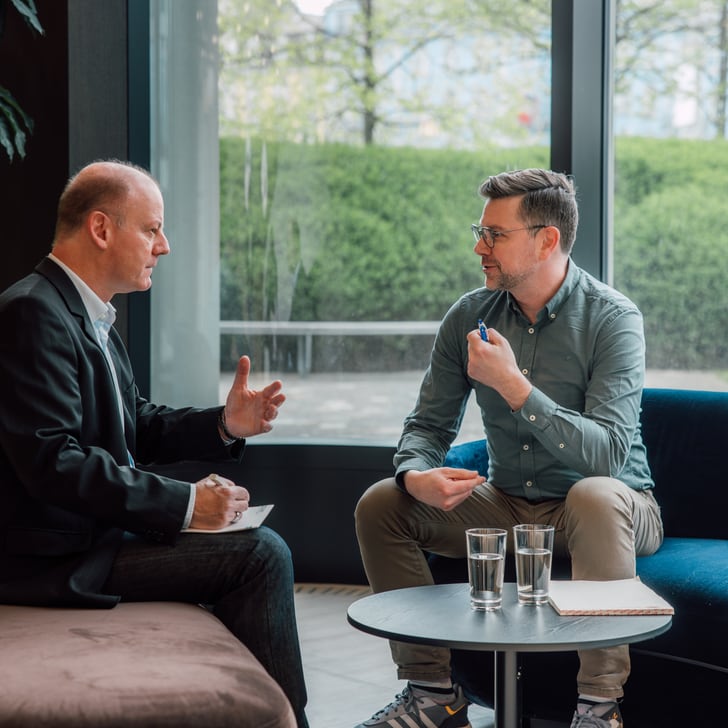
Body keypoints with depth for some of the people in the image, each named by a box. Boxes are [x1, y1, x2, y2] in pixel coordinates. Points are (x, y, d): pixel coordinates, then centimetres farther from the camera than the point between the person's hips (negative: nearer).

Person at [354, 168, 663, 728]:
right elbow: (428, 426, 4)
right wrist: (416, 475, -20)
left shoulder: (612, 319, -17)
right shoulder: (469, 316, -1)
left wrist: (514, 385, -32)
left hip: (614, 505, -5)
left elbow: (608, 454, -27)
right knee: (380, 504, -9)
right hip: (507, 504, 5)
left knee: (594, 496, -39)